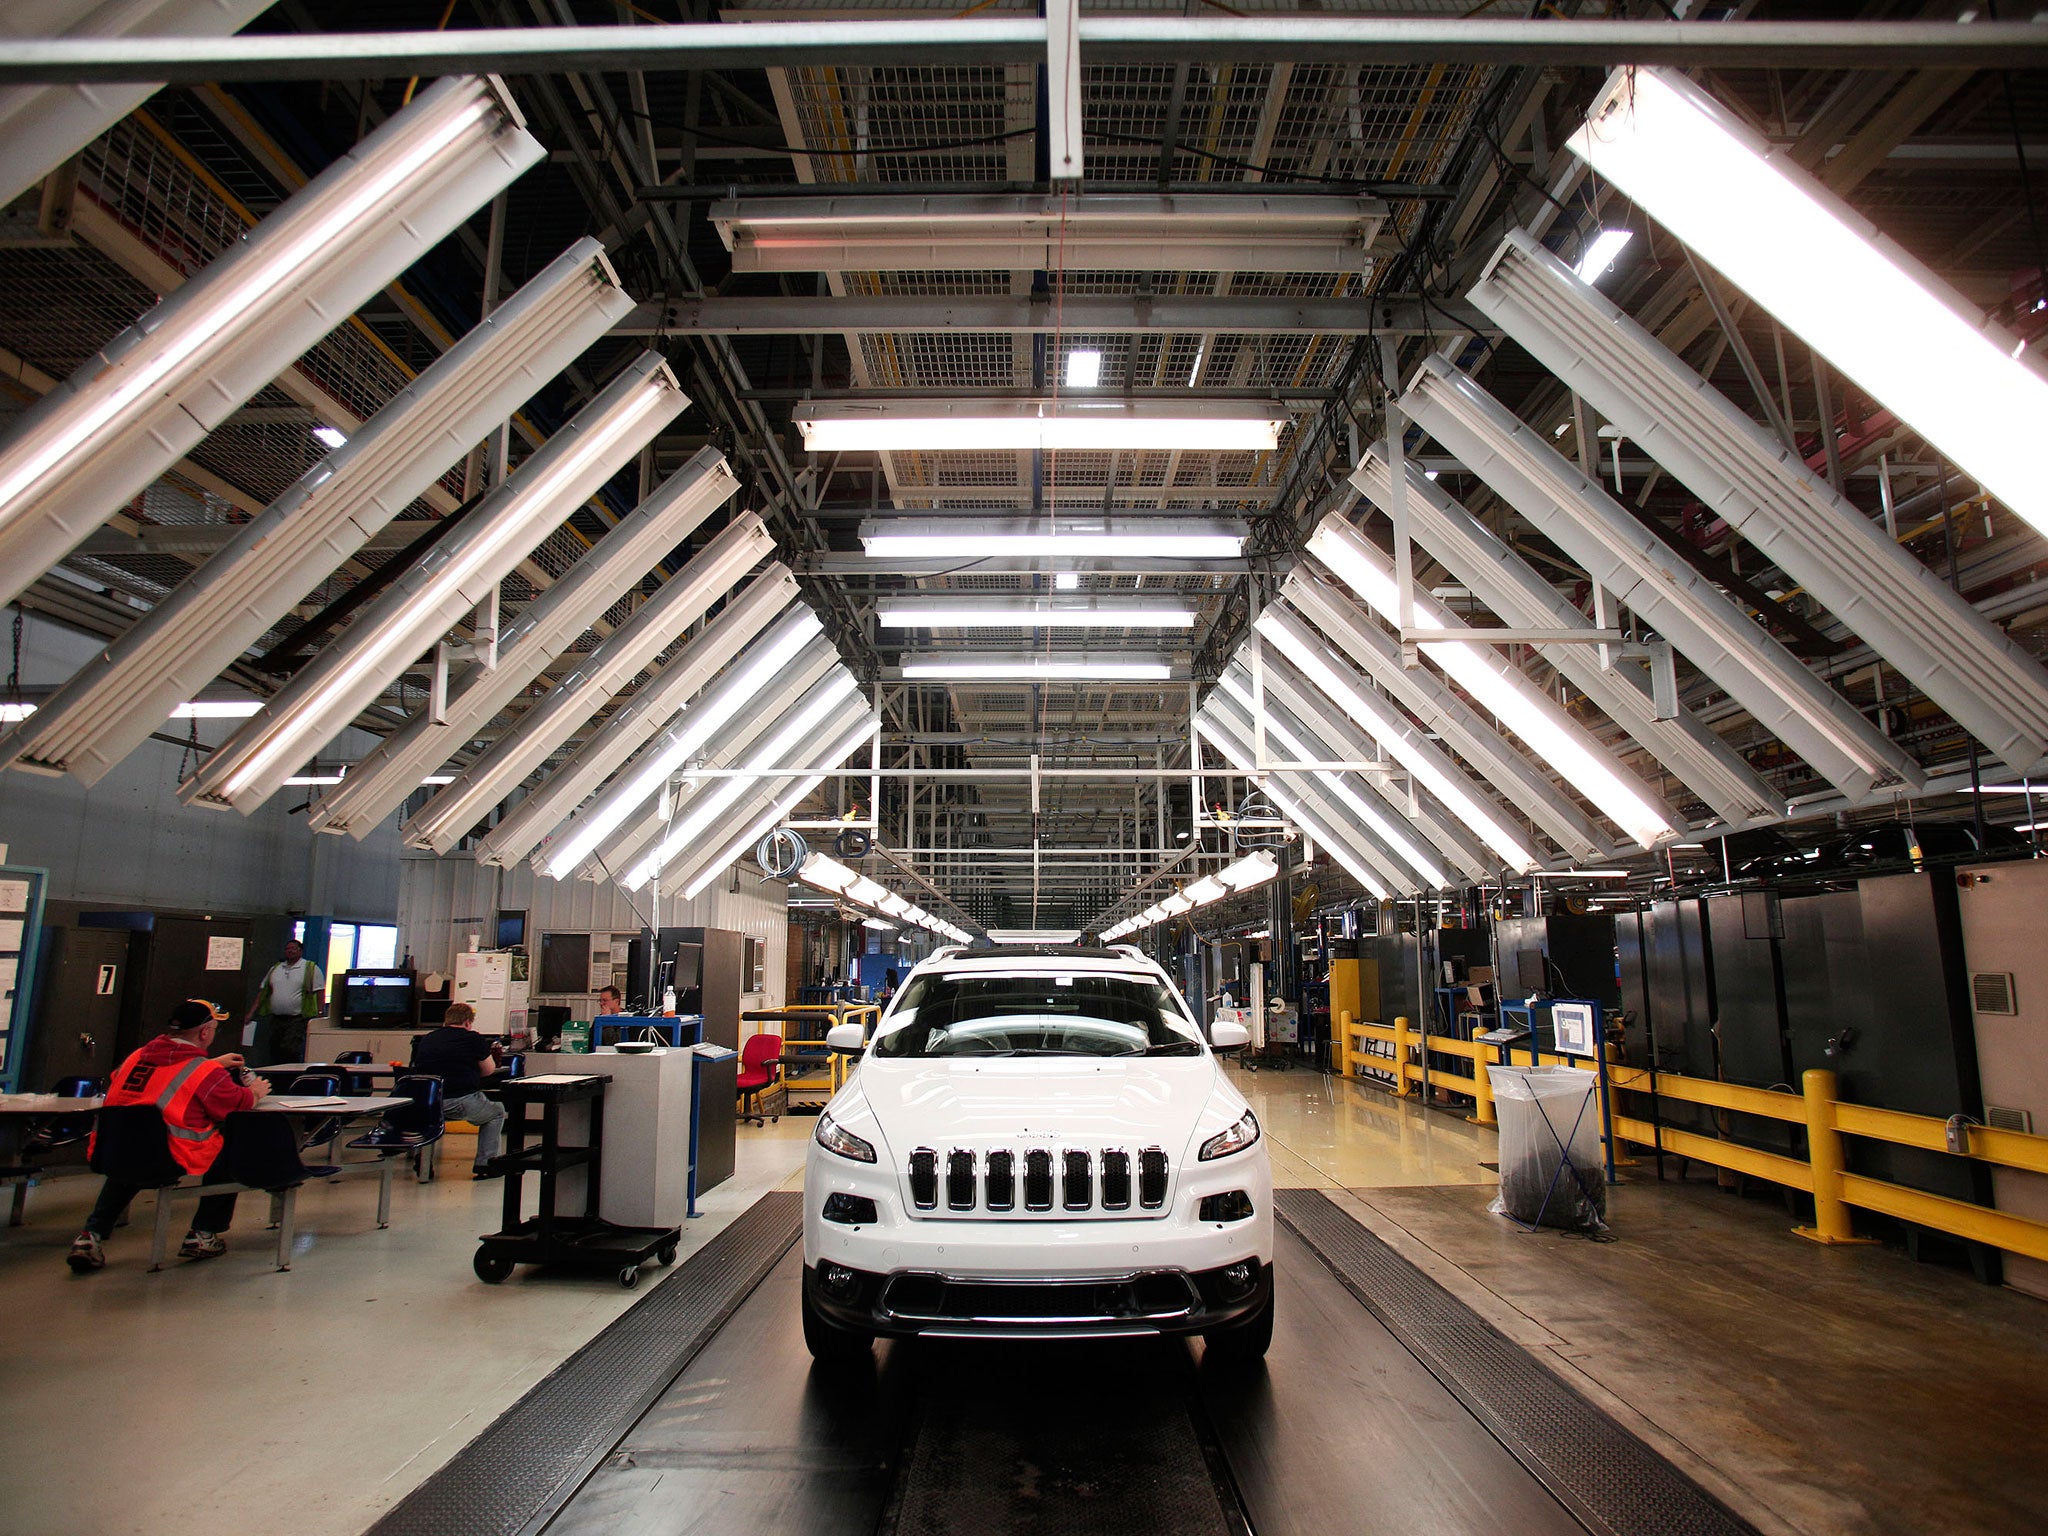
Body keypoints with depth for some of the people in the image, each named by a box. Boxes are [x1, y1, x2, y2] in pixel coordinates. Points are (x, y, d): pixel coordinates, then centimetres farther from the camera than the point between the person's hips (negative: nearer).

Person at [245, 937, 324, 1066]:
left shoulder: (311, 969, 1)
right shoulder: (275, 969, 17)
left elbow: (320, 993, -4)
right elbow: (262, 992, 19)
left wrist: (319, 1015, -12)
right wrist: (251, 1013, 12)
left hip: (297, 1020, -6)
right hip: (276, 1020, 6)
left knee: (289, 1051, -17)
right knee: (274, 1053, 7)